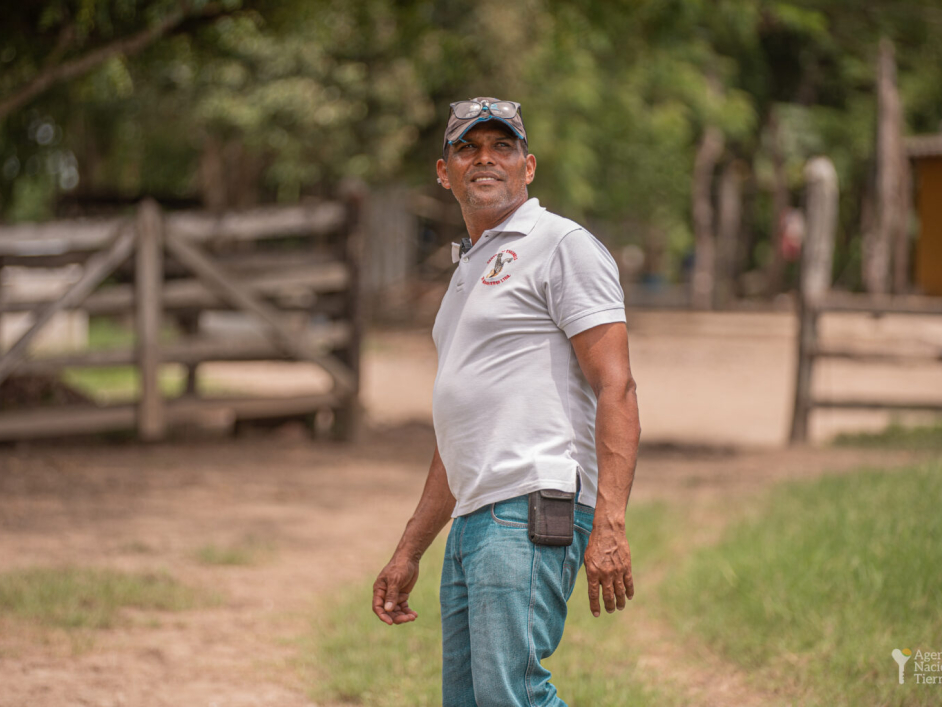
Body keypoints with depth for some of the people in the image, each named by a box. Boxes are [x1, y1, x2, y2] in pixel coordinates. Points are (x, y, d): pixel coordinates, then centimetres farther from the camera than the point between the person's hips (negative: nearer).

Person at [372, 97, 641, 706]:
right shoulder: (469, 271, 27)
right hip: (474, 520, 9)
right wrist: (409, 553, 26)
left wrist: (609, 525, -23)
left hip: (535, 509, -9)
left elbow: (615, 387, -12)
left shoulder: (563, 245, -1)